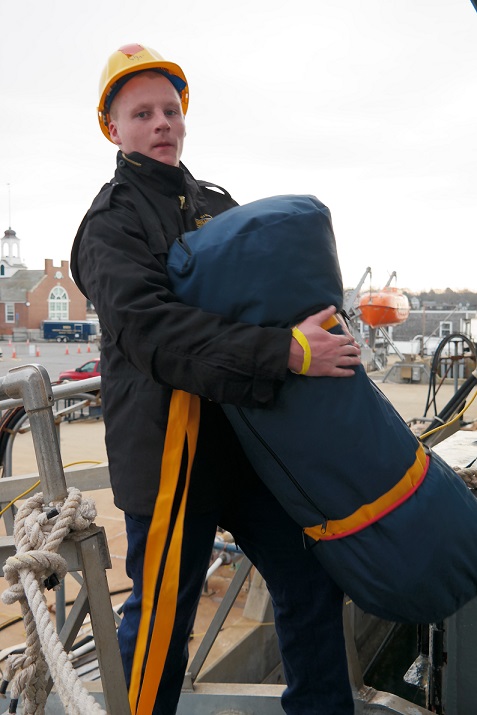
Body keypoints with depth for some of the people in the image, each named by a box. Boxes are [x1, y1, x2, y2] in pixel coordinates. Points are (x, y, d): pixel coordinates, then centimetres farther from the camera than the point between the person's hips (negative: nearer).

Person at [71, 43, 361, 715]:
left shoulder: (216, 204, 16)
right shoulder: (112, 221, -6)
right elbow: (150, 331, -24)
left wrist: (323, 330, 5)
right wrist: (285, 351, -30)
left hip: (249, 439, 7)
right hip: (167, 450, -6)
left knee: (311, 582, 13)